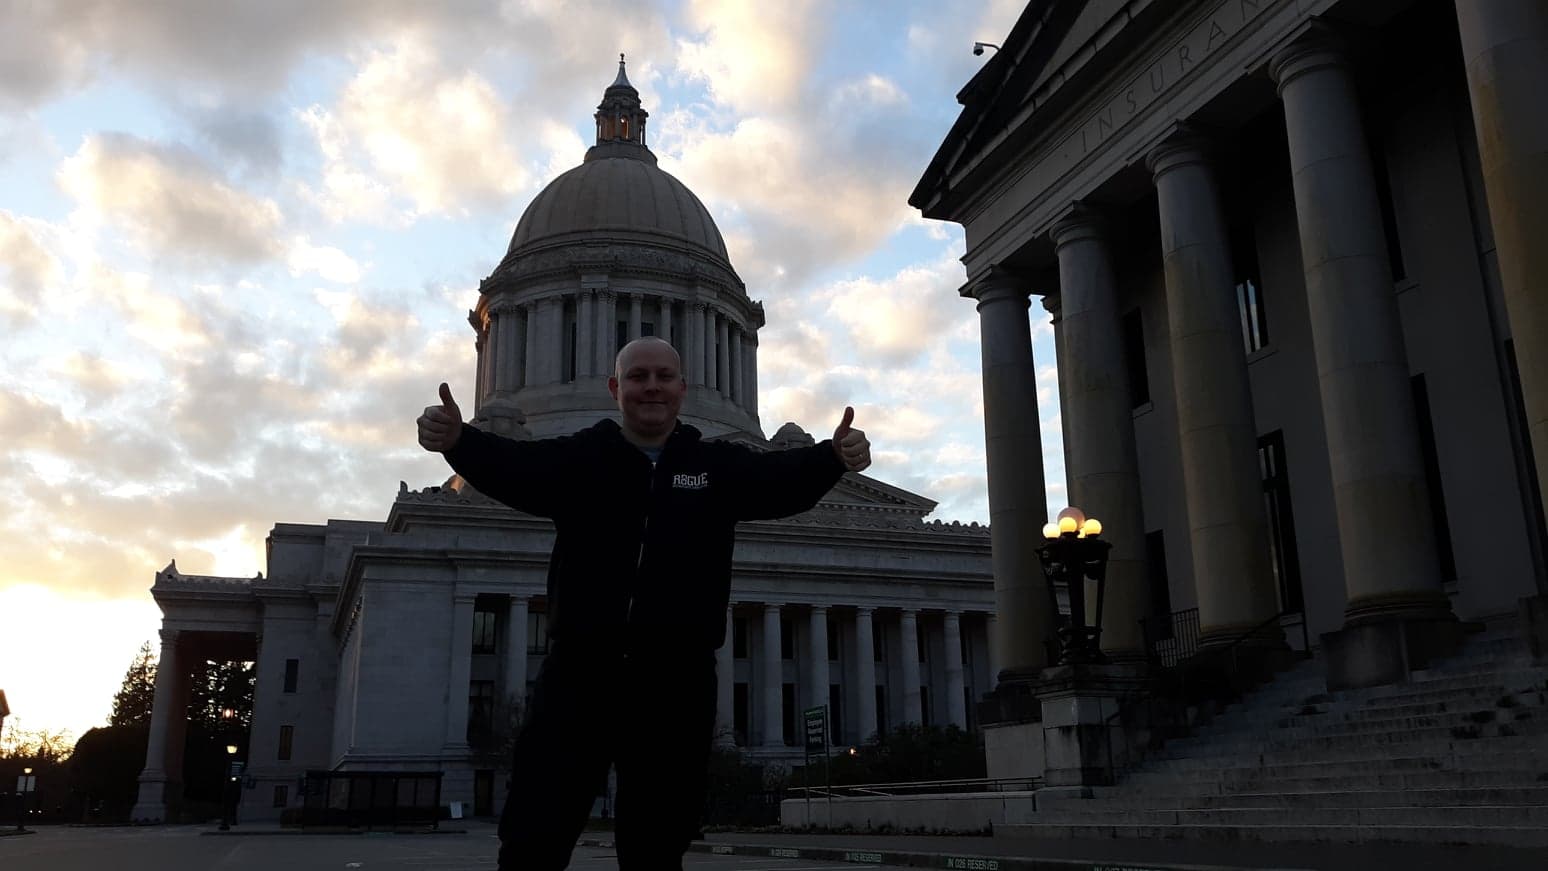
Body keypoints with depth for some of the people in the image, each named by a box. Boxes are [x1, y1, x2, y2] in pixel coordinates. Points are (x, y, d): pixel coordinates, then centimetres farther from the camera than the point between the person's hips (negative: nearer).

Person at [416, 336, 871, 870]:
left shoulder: (718, 467, 7)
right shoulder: (577, 458, 2)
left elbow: (781, 478, -7)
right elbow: (509, 466, -14)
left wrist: (834, 457, -29)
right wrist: (458, 440, -36)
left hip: (677, 686, 1)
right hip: (579, 676, -1)